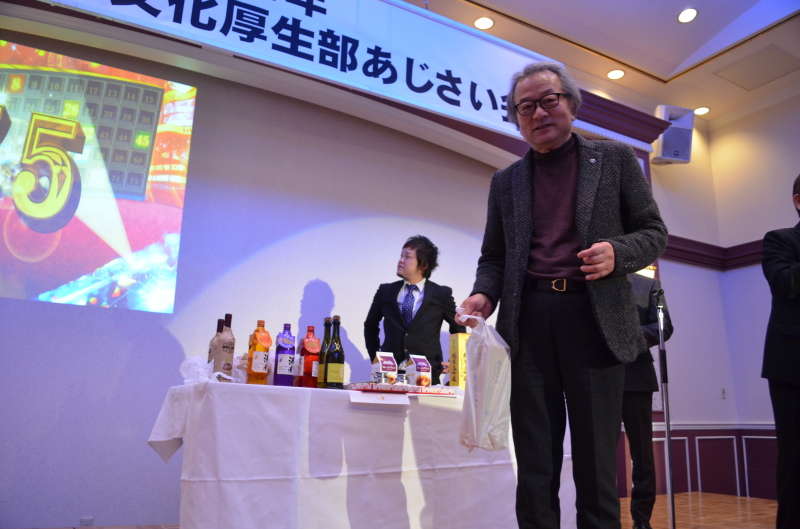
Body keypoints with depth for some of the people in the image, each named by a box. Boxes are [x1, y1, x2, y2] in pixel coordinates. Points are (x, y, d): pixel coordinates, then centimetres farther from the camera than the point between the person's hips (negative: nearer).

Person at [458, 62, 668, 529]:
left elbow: (654, 232, 9)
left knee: (596, 468, 6)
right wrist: (484, 295, -5)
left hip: (595, 321, -1)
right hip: (528, 327, 2)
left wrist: (617, 253, -13)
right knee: (534, 472, 8)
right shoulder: (505, 182, 15)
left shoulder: (616, 159, 9)